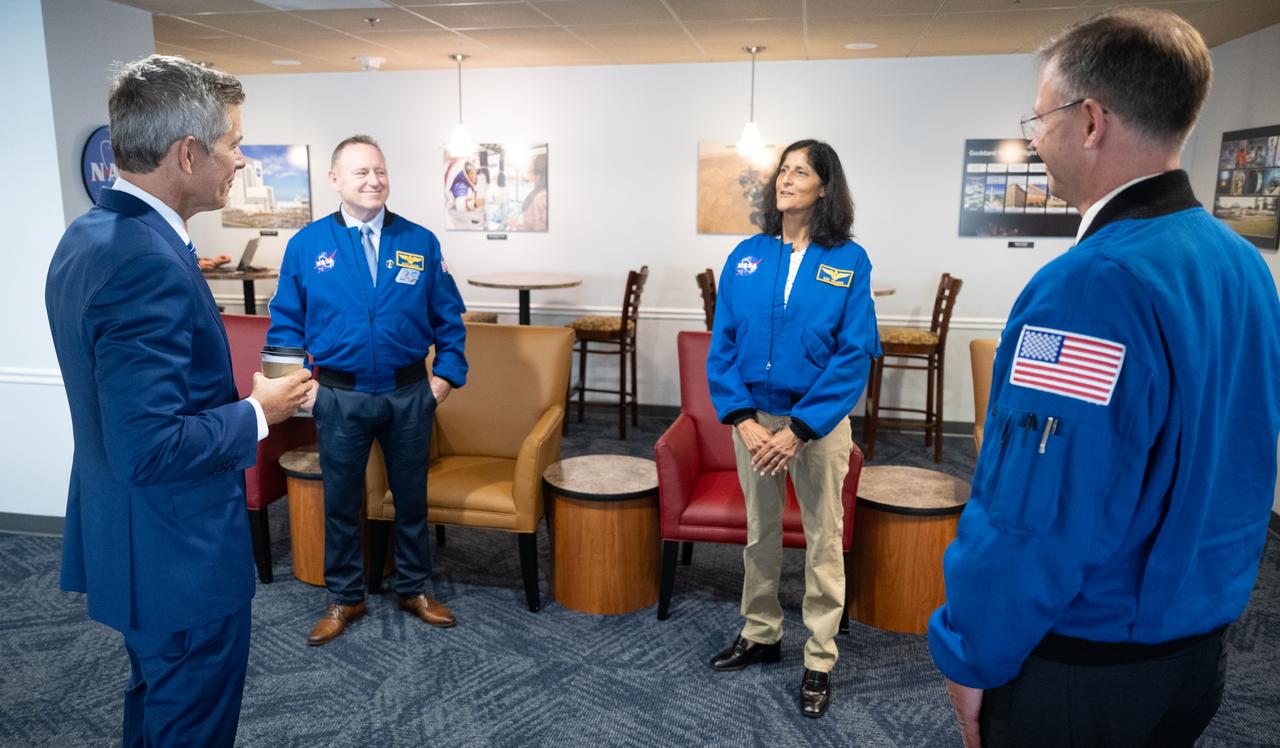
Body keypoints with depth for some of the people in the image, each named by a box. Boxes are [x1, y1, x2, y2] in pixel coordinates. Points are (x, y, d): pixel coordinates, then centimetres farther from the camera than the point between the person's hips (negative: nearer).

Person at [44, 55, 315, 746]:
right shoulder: (146, 263, -28)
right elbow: (149, 448, -30)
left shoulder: (87, 235, 4)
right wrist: (259, 413, -16)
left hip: (128, 543, 10)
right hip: (181, 557, -10)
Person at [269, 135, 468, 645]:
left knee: (411, 496, 14)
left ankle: (415, 589, 33)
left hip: (409, 394, 1)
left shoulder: (420, 242, -1)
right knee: (341, 501, 13)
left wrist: (446, 374, -3)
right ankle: (344, 598, 31)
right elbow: (285, 322, 4)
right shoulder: (307, 245, -2)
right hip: (340, 397, 0)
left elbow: (448, 317, 4)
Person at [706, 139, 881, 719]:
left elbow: (854, 355, -12)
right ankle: (760, 634, 36)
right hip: (753, 416, 3)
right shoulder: (746, 257, 0)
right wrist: (742, 420, -12)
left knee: (823, 539, 8)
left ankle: (820, 661, 24)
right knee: (760, 532, 17)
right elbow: (723, 345, -1)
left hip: (818, 420, -3)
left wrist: (799, 429, -18)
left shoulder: (849, 261, -7)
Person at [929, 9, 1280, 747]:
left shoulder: (1092, 284, -28)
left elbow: (1038, 520, -28)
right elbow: (1213, 468, 10)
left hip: (1079, 665, -8)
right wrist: (1199, 608, 21)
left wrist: (971, 655, -14)